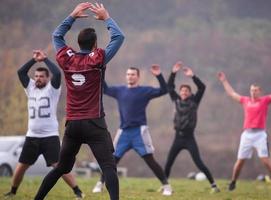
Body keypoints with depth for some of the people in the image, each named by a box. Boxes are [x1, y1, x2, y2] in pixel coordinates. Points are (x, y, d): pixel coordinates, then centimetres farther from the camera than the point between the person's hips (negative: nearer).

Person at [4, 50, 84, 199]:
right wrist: (34, 60, 0)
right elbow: (20, 72, 5)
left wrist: (45, 59, -11)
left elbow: (57, 73, -20)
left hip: (50, 136, -5)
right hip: (32, 136, 5)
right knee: (21, 166, 9)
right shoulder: (30, 87, 10)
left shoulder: (52, 89, -4)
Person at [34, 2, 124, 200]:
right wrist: (106, 17, 7)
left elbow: (57, 35, 21)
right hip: (94, 123, -5)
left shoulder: (66, 59, 4)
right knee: (109, 167, -12)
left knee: (62, 167, 19)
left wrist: (73, 16, 20)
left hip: (72, 124, 5)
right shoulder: (97, 59, -7)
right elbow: (119, 37, -4)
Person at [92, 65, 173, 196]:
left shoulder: (145, 91, -1)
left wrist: (159, 76, -24)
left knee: (150, 160, -8)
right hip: (123, 131, 4)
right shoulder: (119, 91, 11)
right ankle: (100, 184, 19)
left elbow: (163, 91, -10)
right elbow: (104, 89, 21)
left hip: (139, 131, -4)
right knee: (112, 159, 7)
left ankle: (166, 185, -2)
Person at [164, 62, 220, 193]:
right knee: (168, 164, 5)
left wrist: (192, 76, -18)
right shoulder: (177, 101, 8)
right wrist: (173, 73, -4)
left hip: (189, 138, -4)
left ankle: (213, 185, -5)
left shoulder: (194, 101, 0)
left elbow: (202, 87, -11)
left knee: (199, 163, -9)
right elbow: (169, 87, 5)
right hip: (178, 138, 4)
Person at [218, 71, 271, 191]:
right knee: (240, 160, 5)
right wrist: (224, 81, 32)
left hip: (260, 134, -3)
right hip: (247, 134, 3)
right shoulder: (245, 100, 14)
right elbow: (232, 94, 26)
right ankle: (233, 182, 17)